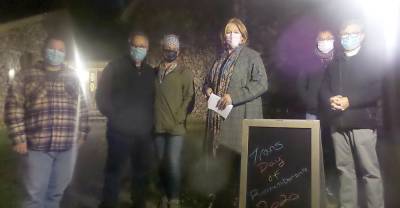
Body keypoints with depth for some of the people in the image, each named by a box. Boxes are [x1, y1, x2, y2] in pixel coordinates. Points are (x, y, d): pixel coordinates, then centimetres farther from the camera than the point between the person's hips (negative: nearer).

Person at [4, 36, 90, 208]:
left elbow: (81, 108, 13)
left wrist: (82, 133, 9)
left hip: (67, 147, 3)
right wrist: (18, 138, -8)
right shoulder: (26, 76, 2)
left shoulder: (72, 77, 10)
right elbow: (13, 108, -2)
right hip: (37, 146, -2)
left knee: (57, 192, 15)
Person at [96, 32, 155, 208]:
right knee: (114, 171, 4)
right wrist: (113, 116, -10)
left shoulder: (150, 72, 12)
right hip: (120, 131, -4)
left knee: (143, 171, 14)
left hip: (144, 132, 5)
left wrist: (150, 121, 4)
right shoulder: (115, 67, 0)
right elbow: (101, 95, -3)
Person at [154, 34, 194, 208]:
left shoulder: (185, 73, 1)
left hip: (175, 127, -4)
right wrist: (153, 119, 7)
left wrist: (178, 119, -11)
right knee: (162, 163, 10)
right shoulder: (155, 72, 11)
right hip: (158, 126, 4)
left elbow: (189, 98, -5)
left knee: (173, 163, -9)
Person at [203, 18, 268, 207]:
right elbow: (208, 80, 29)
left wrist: (233, 97, -18)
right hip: (220, 117, 6)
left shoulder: (251, 56, 0)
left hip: (241, 117, -6)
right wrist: (208, 89, 4)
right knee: (221, 158, 9)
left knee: (240, 161, -4)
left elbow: (261, 83, -12)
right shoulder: (220, 58, 19)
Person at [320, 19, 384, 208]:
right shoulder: (334, 65, 20)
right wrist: (330, 100, -9)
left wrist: (349, 101, -16)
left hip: (362, 122, -4)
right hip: (338, 123, 4)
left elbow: (376, 90, -6)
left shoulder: (371, 62, 6)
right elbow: (324, 89, 14)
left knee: (370, 170, -3)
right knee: (344, 169, 8)